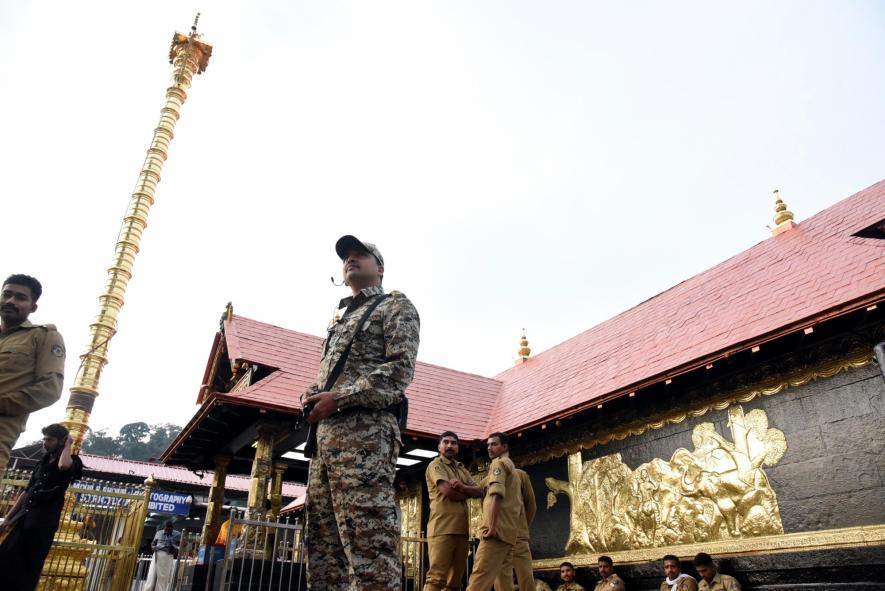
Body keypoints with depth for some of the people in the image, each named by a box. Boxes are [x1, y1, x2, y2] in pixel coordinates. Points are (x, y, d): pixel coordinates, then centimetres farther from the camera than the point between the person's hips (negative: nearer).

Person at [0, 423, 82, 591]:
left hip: (44, 521, -6)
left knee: (28, 567, -7)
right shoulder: (43, 461, 18)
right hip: (24, 517, 6)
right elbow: (27, 491, 20)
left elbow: (63, 465, -28)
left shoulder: (72, 460, -1)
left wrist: (68, 445, -10)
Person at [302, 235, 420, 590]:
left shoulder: (395, 306, 5)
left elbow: (399, 370, -9)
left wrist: (338, 398, -15)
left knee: (369, 545, -13)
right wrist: (311, 396, 5)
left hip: (365, 433, -9)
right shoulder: (339, 320, 29)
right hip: (325, 435, 9)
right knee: (322, 542, 8)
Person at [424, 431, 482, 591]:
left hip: (461, 528, 7)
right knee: (437, 576, -13)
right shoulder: (435, 465, 0)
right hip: (442, 528, -7)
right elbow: (449, 491, -15)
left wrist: (462, 487, -10)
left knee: (455, 578, 7)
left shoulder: (463, 470, 22)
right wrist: (468, 493, 3)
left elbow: (479, 491, 9)